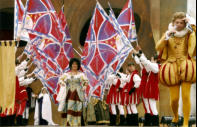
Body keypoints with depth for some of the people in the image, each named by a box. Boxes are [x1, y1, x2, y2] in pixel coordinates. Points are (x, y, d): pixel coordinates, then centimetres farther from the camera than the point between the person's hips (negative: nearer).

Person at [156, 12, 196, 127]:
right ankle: (176, 117, 28)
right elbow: (158, 47, -5)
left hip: (186, 68, -1)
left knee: (186, 96, -9)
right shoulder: (169, 34, 9)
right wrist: (167, 35, -16)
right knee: (174, 98, -1)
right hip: (173, 68, 1)